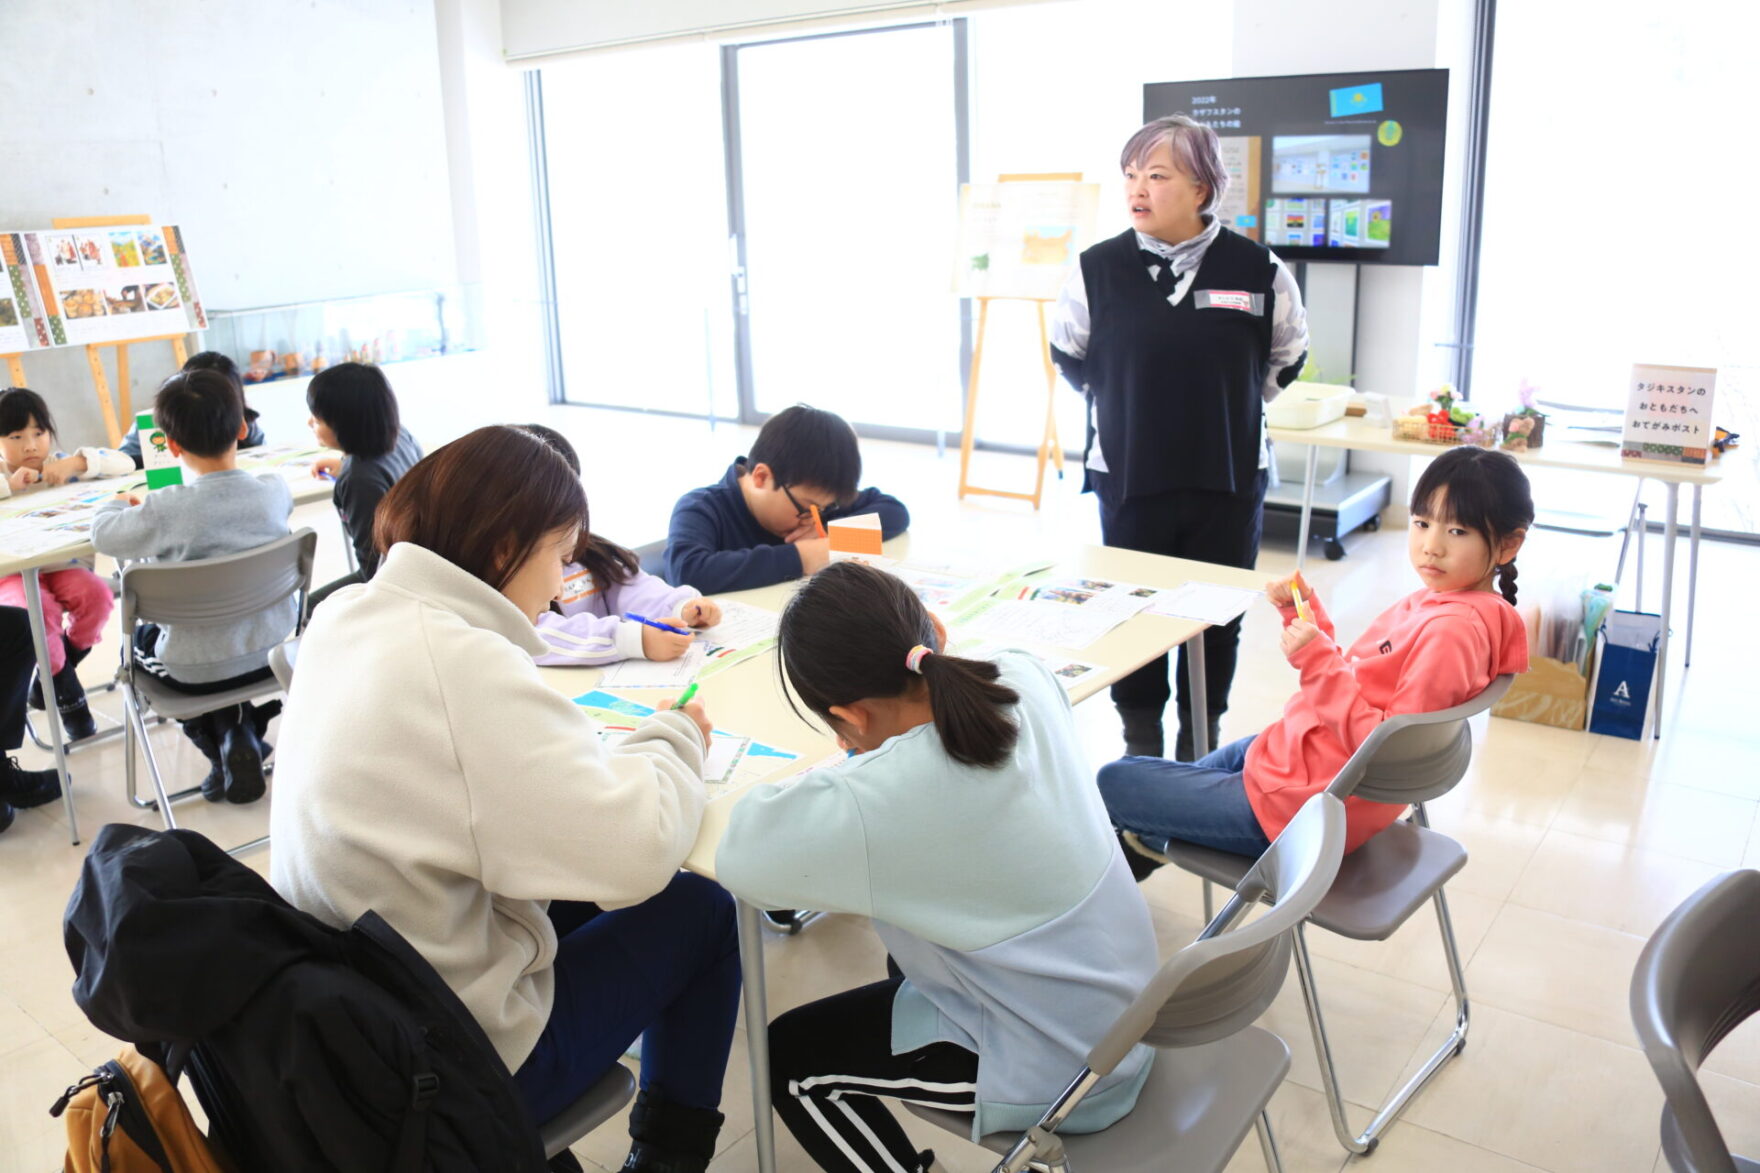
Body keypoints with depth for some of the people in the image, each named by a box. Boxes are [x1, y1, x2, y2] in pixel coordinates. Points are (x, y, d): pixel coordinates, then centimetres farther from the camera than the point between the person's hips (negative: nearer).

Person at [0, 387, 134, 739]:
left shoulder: (59, 466, 2)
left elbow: (124, 463, -6)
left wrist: (76, 462, -20)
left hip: (60, 564, 3)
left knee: (97, 595, -27)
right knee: (39, 611, -33)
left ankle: (51, 675, -1)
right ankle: (67, 696, -10)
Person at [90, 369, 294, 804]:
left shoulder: (164, 510, -25)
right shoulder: (274, 490, -13)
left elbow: (104, 534, -7)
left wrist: (117, 502, 15)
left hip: (198, 670, -4)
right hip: (272, 653, 4)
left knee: (139, 637, 29)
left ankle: (222, 736, 13)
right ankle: (245, 730, 22)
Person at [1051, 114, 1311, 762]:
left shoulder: (1258, 269, -7)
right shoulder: (1097, 269, -8)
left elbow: (1286, 358, 10)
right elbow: (1070, 357, 9)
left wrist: (1227, 405, 12)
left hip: (1230, 479, 1)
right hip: (1127, 477, 0)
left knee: (1218, 618, 13)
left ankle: (1201, 745, 33)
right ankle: (1141, 744, 30)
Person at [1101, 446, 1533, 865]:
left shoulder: (1452, 630, -25)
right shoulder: (1431, 601, 4)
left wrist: (1318, 661, -28)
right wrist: (1304, 613, 0)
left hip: (1300, 804, -10)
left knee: (1112, 783, -1)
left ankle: (1146, 840, 29)